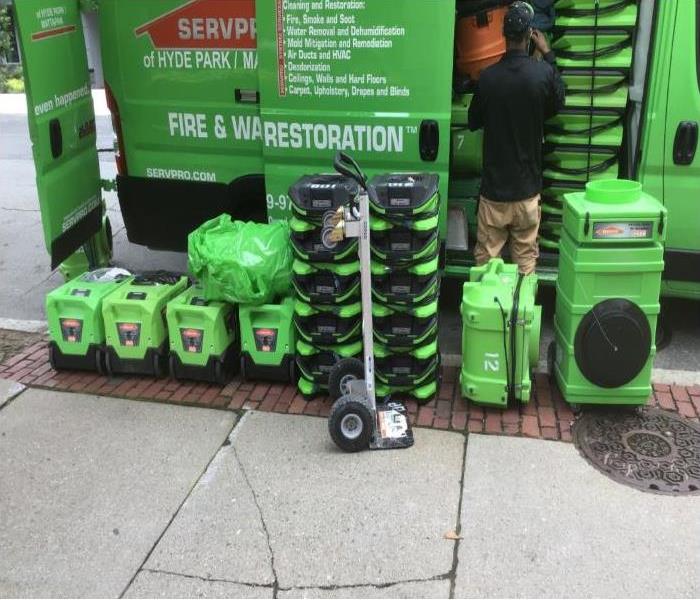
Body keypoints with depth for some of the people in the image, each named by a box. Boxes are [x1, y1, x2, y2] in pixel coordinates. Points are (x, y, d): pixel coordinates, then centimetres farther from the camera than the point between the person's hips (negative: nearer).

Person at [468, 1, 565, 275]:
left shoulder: (488, 76, -9)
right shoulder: (544, 72, -10)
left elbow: (473, 123, 6)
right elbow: (558, 103, 13)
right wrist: (549, 56, 17)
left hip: (494, 187, 0)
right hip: (527, 187, 1)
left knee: (487, 256, 8)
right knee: (525, 257, 10)